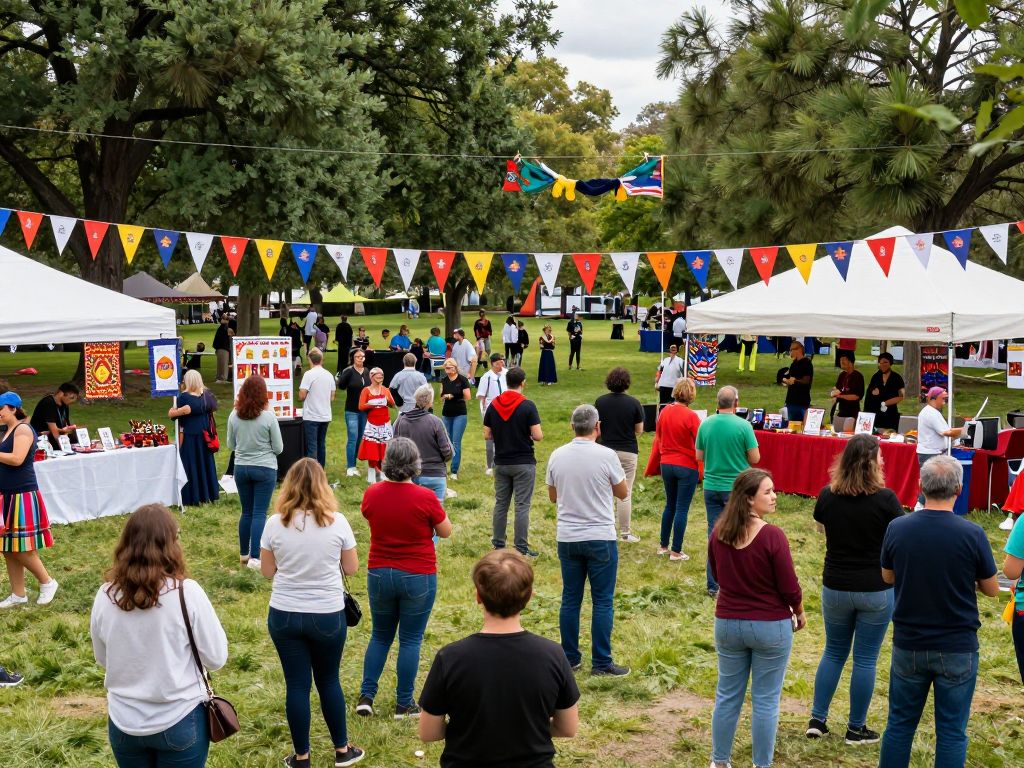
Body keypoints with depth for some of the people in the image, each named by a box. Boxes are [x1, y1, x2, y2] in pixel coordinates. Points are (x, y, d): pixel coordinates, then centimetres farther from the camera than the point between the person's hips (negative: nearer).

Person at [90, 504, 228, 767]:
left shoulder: (105, 596, -8)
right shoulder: (186, 592, -18)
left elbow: (102, 659, 7)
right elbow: (217, 658, -10)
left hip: (124, 723, 3)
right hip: (179, 722, -3)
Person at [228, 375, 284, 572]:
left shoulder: (234, 416, -4)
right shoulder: (268, 417, -14)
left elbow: (230, 445, 8)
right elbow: (278, 448, -6)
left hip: (241, 468, 4)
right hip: (264, 469, -4)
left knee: (246, 512, 16)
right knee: (260, 513, -1)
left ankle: (244, 553, 25)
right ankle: (255, 557, -5)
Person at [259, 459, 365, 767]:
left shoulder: (275, 523, -8)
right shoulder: (337, 522, -10)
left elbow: (267, 571, 3)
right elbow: (351, 568, 1)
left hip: (284, 615, 0)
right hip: (328, 615, 0)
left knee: (296, 685, 10)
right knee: (328, 681, 17)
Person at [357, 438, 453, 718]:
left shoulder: (372, 494, -6)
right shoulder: (425, 498, -17)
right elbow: (446, 532, -3)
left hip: (379, 576, 3)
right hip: (418, 578, -3)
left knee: (380, 636, 19)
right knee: (410, 640, 7)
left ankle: (366, 696, 16)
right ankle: (404, 704, 14)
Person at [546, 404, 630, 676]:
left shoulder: (557, 456, -1)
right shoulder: (606, 455, -12)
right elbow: (623, 493, 1)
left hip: (567, 539, 4)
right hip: (600, 538, -4)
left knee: (570, 599, 12)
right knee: (603, 601, 3)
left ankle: (570, 657, 19)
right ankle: (601, 663, 6)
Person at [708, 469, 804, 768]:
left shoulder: (719, 533, -5)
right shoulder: (773, 536, -21)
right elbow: (789, 587, -13)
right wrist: (799, 613, 6)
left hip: (727, 623, 4)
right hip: (771, 627, -4)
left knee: (727, 696, 16)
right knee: (765, 701, 9)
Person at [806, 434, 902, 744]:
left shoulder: (827, 496, -7)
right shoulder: (885, 499, -17)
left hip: (835, 588, 3)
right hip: (876, 590, -3)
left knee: (833, 652, 19)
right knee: (865, 659, 9)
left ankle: (817, 719, 20)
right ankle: (856, 728, 19)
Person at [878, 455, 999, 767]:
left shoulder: (896, 528, -10)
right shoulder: (972, 534, -16)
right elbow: (991, 589, -2)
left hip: (908, 645, 2)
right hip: (957, 648, -2)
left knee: (900, 723, 15)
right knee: (951, 731, 9)